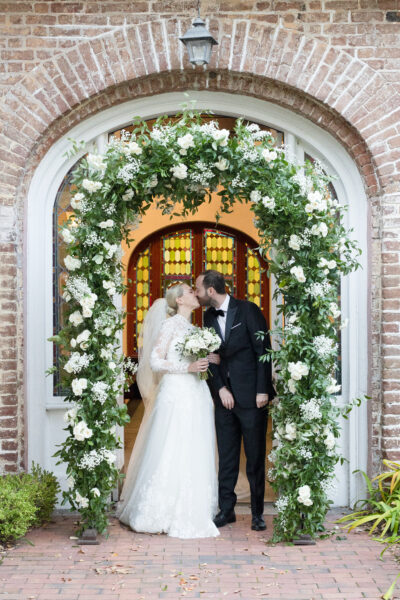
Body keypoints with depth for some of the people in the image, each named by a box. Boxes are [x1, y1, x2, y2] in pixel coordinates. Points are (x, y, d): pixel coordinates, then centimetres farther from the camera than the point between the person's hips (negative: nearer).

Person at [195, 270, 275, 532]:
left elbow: (264, 350, -8)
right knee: (226, 457, 8)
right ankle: (226, 509, 17)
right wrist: (220, 389, -4)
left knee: (255, 457, 3)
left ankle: (258, 513, 13)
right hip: (224, 396, 5)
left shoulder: (248, 310, -6)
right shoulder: (209, 317, 10)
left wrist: (263, 390, -12)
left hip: (252, 396, -5)